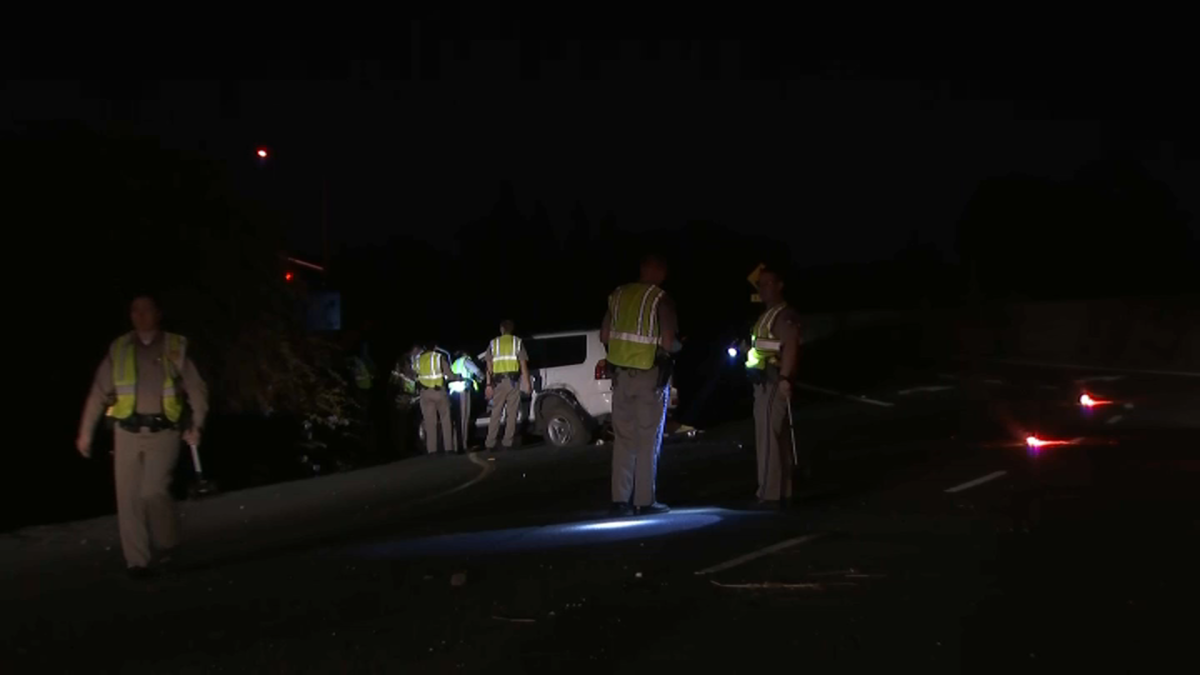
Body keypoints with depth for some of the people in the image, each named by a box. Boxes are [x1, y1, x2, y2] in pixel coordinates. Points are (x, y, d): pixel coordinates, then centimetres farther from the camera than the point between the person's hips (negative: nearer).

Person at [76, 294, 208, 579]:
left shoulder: (175, 348, 3)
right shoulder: (118, 350, 7)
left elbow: (196, 390, 5)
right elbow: (99, 393, 8)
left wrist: (196, 425, -5)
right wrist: (85, 432, 7)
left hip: (163, 432, -2)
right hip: (128, 432, 3)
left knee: (152, 491, -14)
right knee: (129, 498, 1)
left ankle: (165, 542, 13)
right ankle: (136, 561, 10)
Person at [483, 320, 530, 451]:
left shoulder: (493, 343, 11)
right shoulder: (517, 342, 7)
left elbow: (489, 366, 7)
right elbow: (523, 364, 0)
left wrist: (489, 384, 7)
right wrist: (526, 382, 2)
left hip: (498, 381, 1)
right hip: (513, 380, -1)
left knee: (496, 413, 5)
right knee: (511, 413, 2)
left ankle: (490, 443, -1)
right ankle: (507, 443, -3)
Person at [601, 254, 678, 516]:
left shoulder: (618, 295, 6)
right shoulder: (661, 300, -10)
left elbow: (604, 336, 9)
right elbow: (668, 343, -17)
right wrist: (679, 346, 4)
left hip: (621, 373, 5)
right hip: (650, 375, -5)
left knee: (623, 438, 9)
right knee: (648, 440, 3)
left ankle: (620, 499, 7)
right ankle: (644, 501, 4)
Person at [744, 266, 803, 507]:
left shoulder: (785, 314, -12)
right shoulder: (767, 315, 20)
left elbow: (790, 346, -25)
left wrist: (785, 378, -33)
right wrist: (747, 351, 12)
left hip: (774, 381, -11)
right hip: (765, 381, 11)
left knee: (768, 436, -12)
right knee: (777, 436, 13)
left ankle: (770, 493, -13)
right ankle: (781, 490, 18)